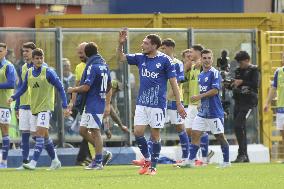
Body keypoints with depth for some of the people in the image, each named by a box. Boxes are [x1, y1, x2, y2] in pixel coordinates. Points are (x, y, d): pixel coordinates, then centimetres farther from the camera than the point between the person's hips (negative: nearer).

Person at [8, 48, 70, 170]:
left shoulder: (48, 72, -9)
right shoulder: (29, 73, 7)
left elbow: (60, 88, -6)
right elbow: (23, 88, 18)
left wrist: (65, 106, -10)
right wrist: (13, 97, 2)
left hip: (45, 107, -6)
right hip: (34, 108, 6)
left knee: (40, 133, -16)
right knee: (44, 135, 11)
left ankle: (33, 162, -21)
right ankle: (55, 161, 23)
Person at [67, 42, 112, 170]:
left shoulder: (92, 67, -14)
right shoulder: (104, 65, 14)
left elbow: (86, 87, -20)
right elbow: (109, 87, 19)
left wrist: (73, 90, -2)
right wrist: (108, 105, 23)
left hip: (93, 105, -9)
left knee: (95, 132, -5)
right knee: (83, 130, 12)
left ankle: (98, 162, -2)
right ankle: (100, 152, 15)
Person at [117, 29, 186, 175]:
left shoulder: (165, 60, -7)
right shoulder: (140, 58, 7)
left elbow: (173, 82, -6)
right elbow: (121, 58, 13)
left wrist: (179, 104, -8)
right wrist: (120, 44, -5)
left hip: (158, 103, -5)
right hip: (141, 102, 5)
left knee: (155, 135, 1)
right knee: (138, 132, -2)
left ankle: (153, 167, 10)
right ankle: (147, 159, 19)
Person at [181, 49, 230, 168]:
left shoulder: (215, 73, -11)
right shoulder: (200, 75, 14)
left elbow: (215, 90, -20)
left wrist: (199, 96, -19)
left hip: (215, 112, -7)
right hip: (203, 111, 7)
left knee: (220, 136, 1)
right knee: (195, 134, 0)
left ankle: (226, 162, 13)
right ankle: (191, 161, 0)